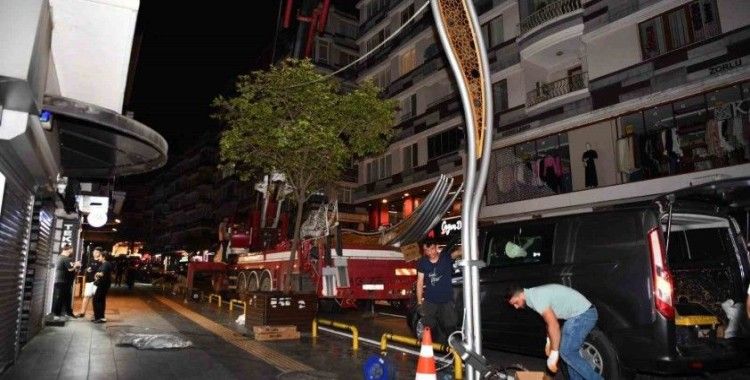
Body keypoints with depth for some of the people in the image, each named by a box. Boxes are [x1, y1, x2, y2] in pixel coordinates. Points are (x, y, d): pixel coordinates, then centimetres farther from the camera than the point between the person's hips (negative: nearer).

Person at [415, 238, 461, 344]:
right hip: (429, 302, 2)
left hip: (446, 301, -2)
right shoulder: (422, 263, -3)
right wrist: (419, 303, -2)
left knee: (450, 329, 5)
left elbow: (458, 253, -30)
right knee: (430, 329, 11)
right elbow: (420, 282, 0)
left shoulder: (446, 257, -9)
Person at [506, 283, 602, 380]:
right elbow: (550, 320, 22)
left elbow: (554, 325, -24)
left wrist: (553, 354, -19)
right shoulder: (533, 295, 9)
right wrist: (549, 342, 18)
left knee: (566, 352, -7)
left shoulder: (536, 297, -21)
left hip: (583, 313, -10)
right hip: (583, 313, 10)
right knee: (569, 351, 12)